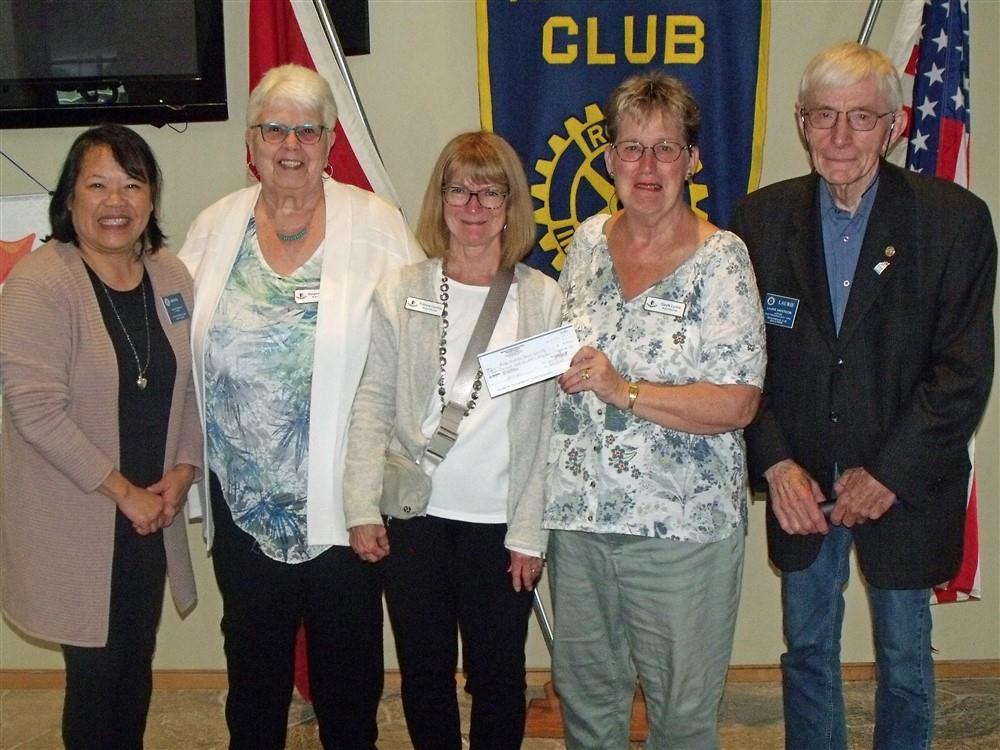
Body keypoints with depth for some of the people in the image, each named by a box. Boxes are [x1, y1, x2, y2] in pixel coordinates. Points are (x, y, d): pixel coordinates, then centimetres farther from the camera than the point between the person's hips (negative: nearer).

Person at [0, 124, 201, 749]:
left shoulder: (172, 276, 4)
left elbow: (192, 386, 10)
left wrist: (183, 471, -4)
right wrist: (121, 491, -16)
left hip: (151, 517, 5)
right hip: (75, 524, -5)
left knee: (138, 666, 16)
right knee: (97, 672, 4)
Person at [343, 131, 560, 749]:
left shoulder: (545, 301, -2)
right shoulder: (400, 293, -1)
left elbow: (549, 426, -3)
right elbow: (372, 404, 1)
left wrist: (530, 535, -5)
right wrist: (363, 509, -5)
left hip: (501, 523, -1)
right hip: (413, 517, 1)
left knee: (497, 677, 11)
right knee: (424, 674, 14)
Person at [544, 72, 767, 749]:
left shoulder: (721, 259, -10)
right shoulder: (588, 241, 6)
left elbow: (737, 405, -16)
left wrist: (624, 390, -22)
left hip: (682, 525, -4)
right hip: (580, 514, 5)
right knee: (584, 695, 18)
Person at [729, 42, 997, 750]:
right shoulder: (763, 217, -2)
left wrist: (887, 473, -14)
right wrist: (775, 463, -11)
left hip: (905, 486, -2)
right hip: (799, 481, 2)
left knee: (905, 658, 13)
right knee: (807, 651, 15)